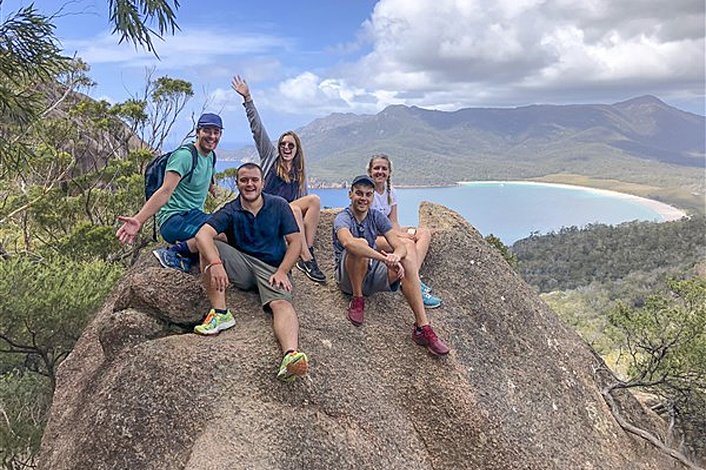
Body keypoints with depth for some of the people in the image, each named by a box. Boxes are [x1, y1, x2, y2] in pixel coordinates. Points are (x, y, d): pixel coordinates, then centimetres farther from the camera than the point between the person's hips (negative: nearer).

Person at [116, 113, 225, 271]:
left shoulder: (210, 156, 13)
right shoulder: (184, 155, -13)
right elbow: (165, 191, -24)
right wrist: (138, 220, -33)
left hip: (194, 216, 9)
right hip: (174, 220, -9)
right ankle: (174, 253, -17)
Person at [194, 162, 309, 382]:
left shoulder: (278, 206, 4)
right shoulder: (230, 211, 1)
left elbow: (295, 241, 2)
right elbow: (203, 234, -16)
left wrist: (282, 271, -13)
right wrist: (215, 264, -36)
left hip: (273, 268, -1)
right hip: (242, 266, 2)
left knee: (282, 304, -31)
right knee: (209, 248, -22)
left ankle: (291, 355, -57)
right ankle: (220, 313, -24)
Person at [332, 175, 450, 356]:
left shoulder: (377, 217, 4)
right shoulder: (343, 218, -13)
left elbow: (399, 245, -7)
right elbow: (348, 242, -37)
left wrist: (396, 256, -33)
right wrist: (383, 258, -46)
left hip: (371, 275, 5)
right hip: (347, 277, -5)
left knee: (408, 262, -19)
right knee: (361, 244, -32)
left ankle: (422, 328, -22)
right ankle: (357, 300, -15)